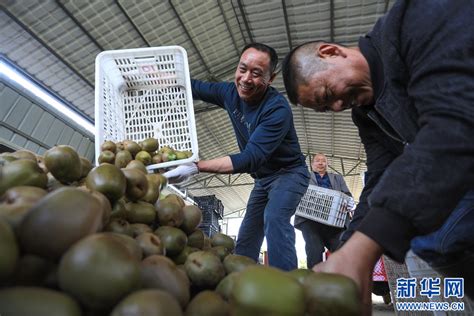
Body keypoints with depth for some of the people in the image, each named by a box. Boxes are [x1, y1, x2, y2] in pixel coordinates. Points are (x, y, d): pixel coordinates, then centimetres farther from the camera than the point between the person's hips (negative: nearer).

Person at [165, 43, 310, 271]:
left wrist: (196, 167, -43)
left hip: (288, 173, -6)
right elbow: (194, 87, 5)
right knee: (246, 237, 9)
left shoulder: (277, 109, -29)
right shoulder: (231, 92, -8)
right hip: (263, 178, 7)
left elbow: (250, 159, -36)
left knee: (275, 218, -33)